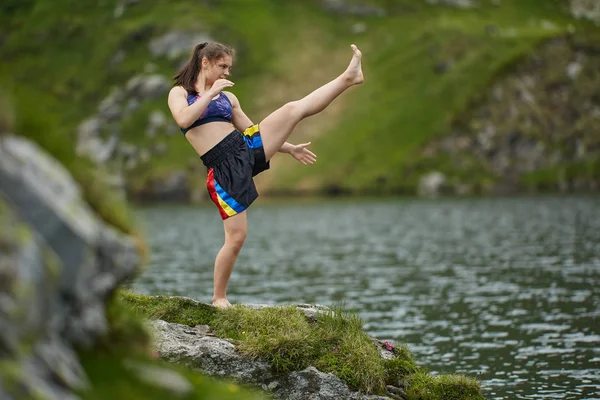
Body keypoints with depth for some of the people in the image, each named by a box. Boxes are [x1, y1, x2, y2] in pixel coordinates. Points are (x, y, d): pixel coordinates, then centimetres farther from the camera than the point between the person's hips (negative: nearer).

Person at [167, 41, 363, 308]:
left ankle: (348, 78, -14)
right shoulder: (179, 93, 6)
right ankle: (219, 298, 7)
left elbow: (253, 131, 23)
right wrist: (211, 93, -11)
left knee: (293, 109, -10)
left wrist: (289, 148, 20)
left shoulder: (228, 98, 19)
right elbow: (184, 119, -16)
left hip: (247, 150, 5)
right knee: (236, 236, -8)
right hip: (223, 169, -5)